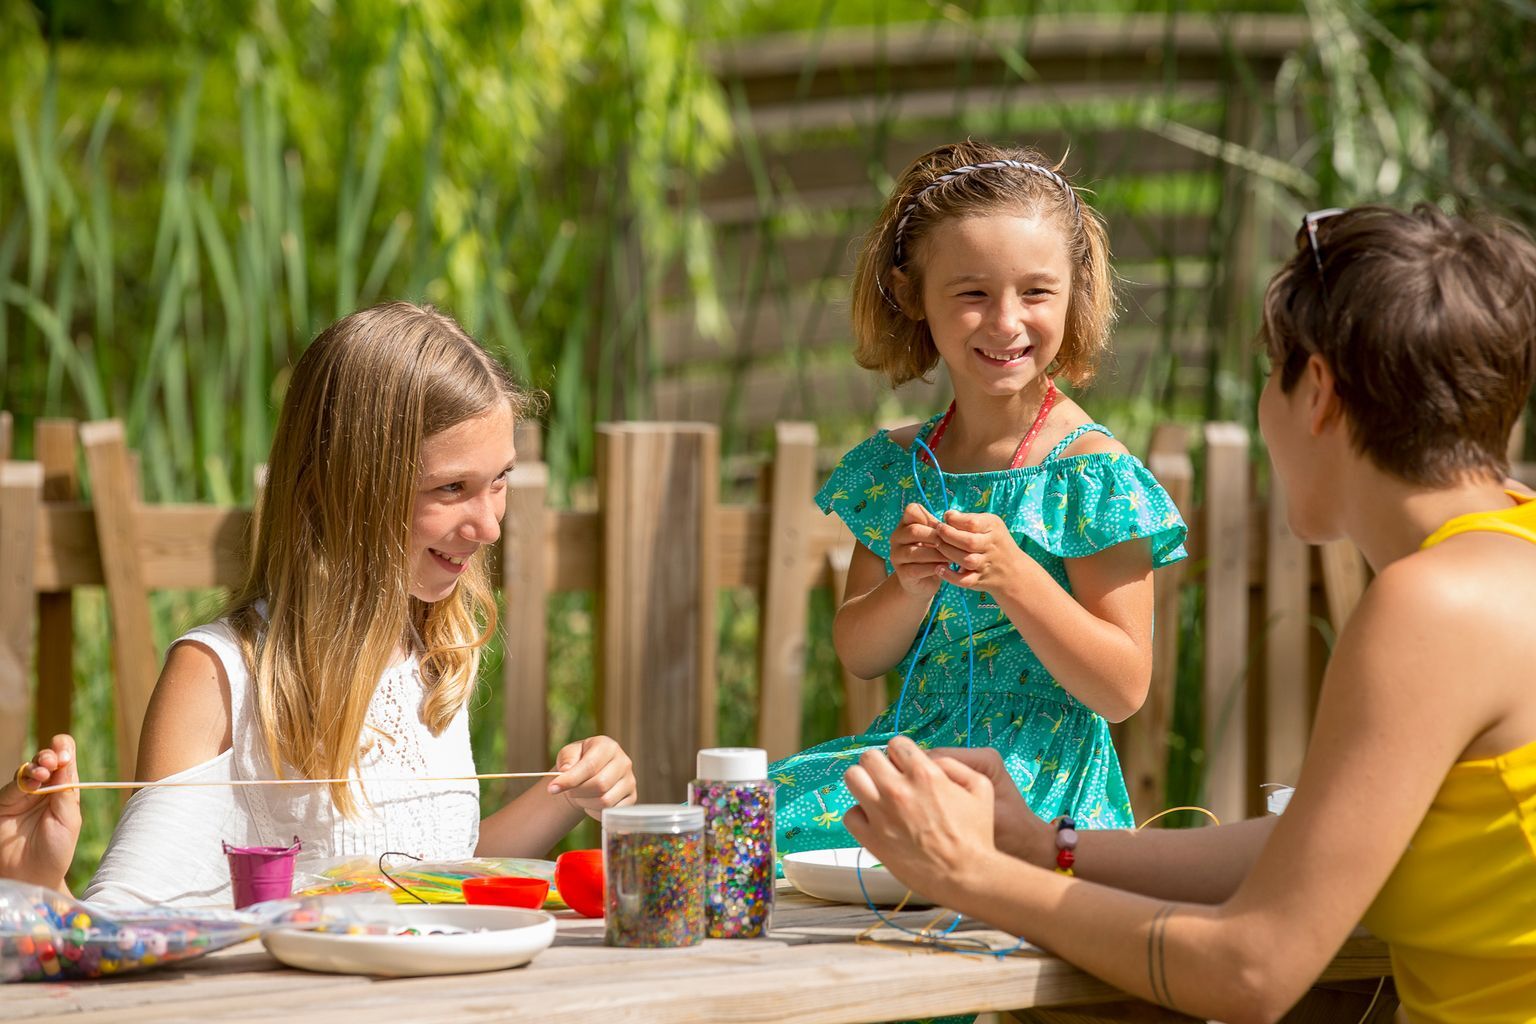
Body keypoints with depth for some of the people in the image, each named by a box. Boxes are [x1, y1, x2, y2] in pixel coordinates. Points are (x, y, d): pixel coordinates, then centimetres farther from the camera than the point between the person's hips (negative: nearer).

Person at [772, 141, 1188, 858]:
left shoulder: (1092, 472, -8)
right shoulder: (896, 464, 9)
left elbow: (1123, 691, -11)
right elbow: (858, 655, 10)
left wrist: (1013, 577, -23)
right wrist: (908, 589, -12)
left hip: (1036, 774, -6)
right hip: (909, 747, 6)